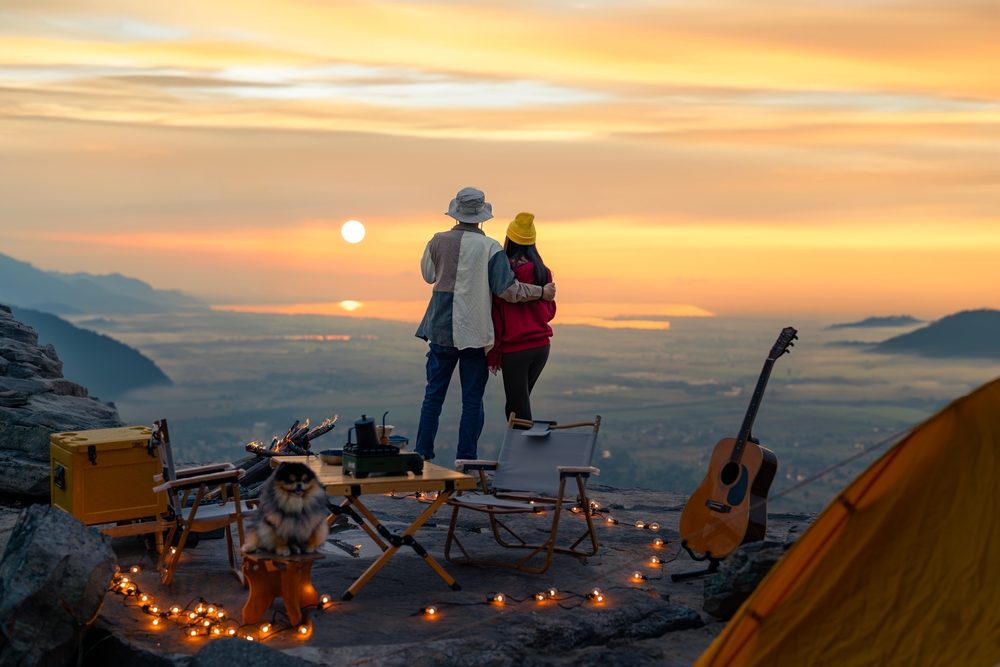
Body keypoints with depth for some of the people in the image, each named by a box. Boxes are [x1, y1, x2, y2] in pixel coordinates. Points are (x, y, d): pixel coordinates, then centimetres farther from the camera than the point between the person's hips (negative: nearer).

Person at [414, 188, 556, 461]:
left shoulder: (438, 241, -1)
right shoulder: (490, 248, -9)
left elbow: (428, 274, 15)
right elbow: (509, 290, -12)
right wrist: (542, 292, 1)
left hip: (441, 331, 2)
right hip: (475, 334, -2)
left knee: (433, 395, 12)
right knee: (472, 401, 5)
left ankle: (422, 456, 14)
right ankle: (466, 462, 7)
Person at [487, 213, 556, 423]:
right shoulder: (543, 272, 3)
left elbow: (496, 314, -10)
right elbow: (550, 311, 10)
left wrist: (493, 354, -5)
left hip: (515, 349, -6)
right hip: (542, 345, 6)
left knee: (518, 412, 2)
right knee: (517, 404, 18)